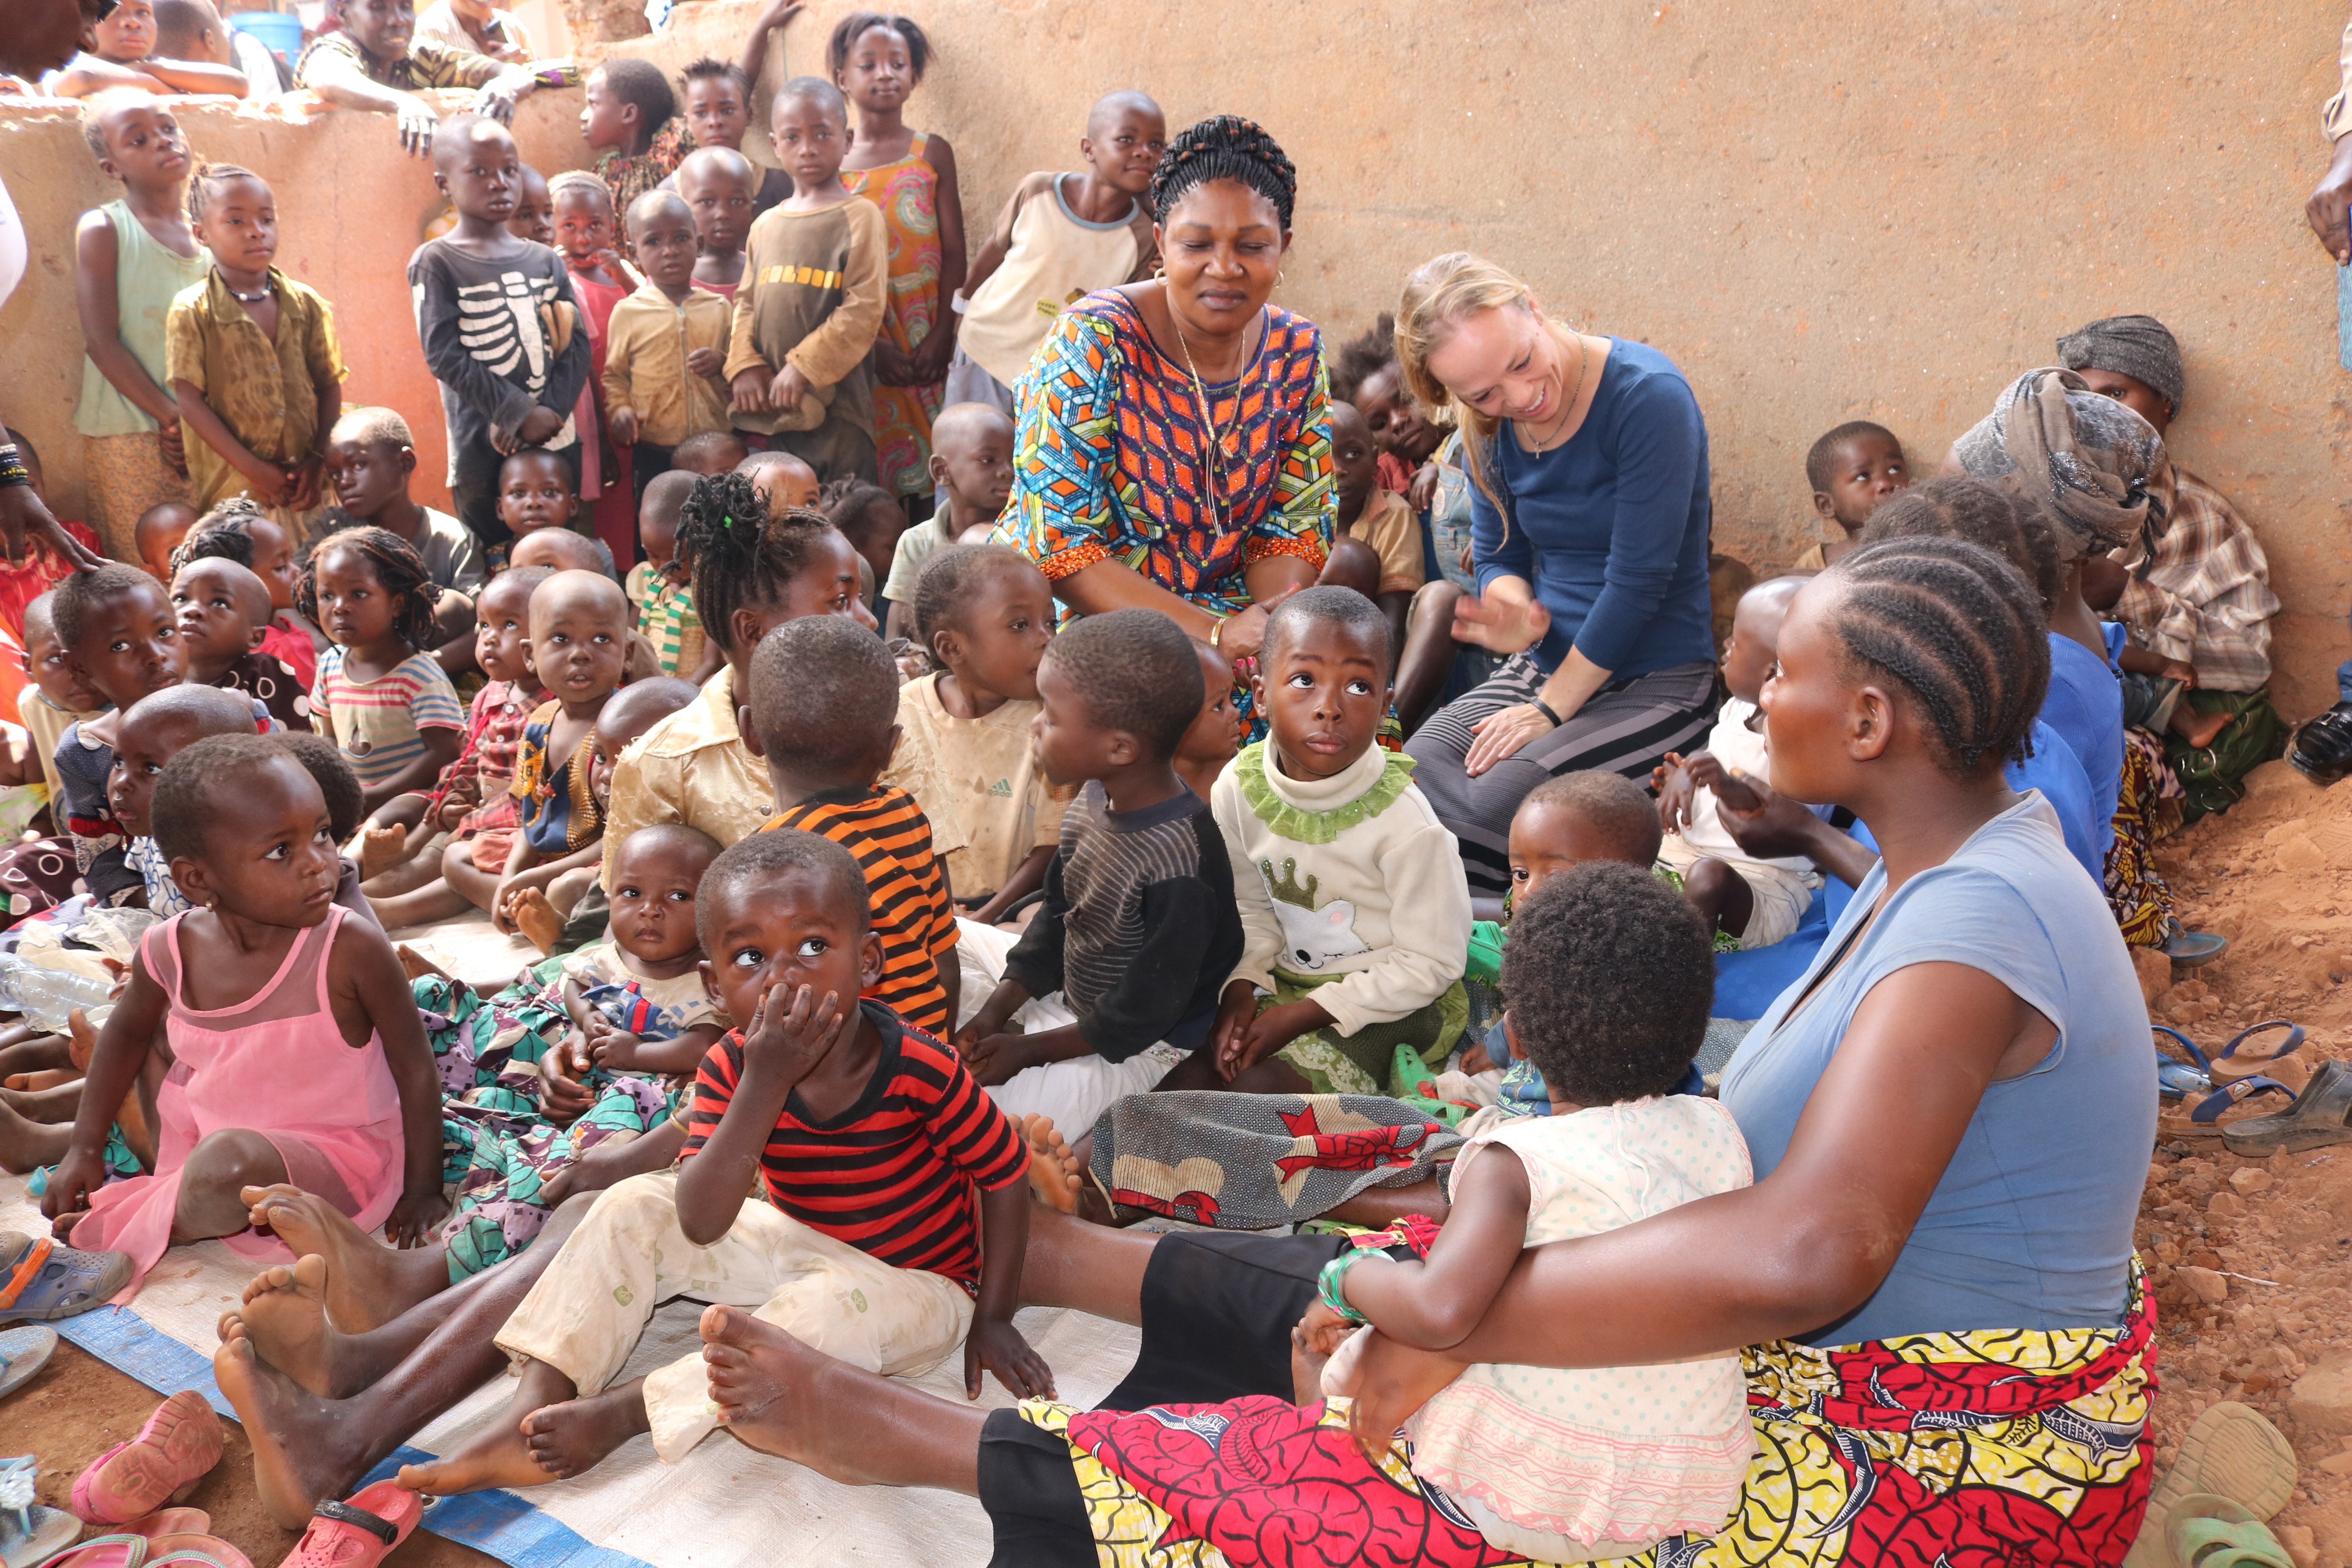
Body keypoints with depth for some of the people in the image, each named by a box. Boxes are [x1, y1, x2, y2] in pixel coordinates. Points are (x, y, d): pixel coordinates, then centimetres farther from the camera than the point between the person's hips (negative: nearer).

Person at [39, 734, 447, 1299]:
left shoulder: (353, 950, -24)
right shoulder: (172, 950, -10)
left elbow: (416, 1069, -14)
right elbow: (129, 1029, 13)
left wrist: (424, 1190, -12)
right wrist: (85, 1147, 11)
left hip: (330, 1158, -6)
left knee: (228, 1165, -33)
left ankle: (117, 1228, -8)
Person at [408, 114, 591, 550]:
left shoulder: (544, 261, 10)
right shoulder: (436, 263, -2)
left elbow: (577, 342, 3)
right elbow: (445, 355, -10)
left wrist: (553, 410, -12)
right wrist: (519, 413, -15)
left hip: (556, 440, 4)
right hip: (483, 448, -4)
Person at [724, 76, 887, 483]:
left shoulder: (860, 217, -3)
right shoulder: (765, 226, 16)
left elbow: (864, 310, -11)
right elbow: (745, 303, 15)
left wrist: (804, 368, -15)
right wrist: (744, 366, -3)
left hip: (834, 407, -5)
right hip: (769, 408, 6)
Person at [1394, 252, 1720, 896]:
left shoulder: (1649, 396, -19)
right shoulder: (1490, 427, 0)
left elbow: (1639, 576, -19)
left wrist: (1550, 710, -15)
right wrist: (1517, 613, -15)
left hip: (1657, 679, -6)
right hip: (1547, 664, 6)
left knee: (1502, 801, -27)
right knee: (1412, 774, -19)